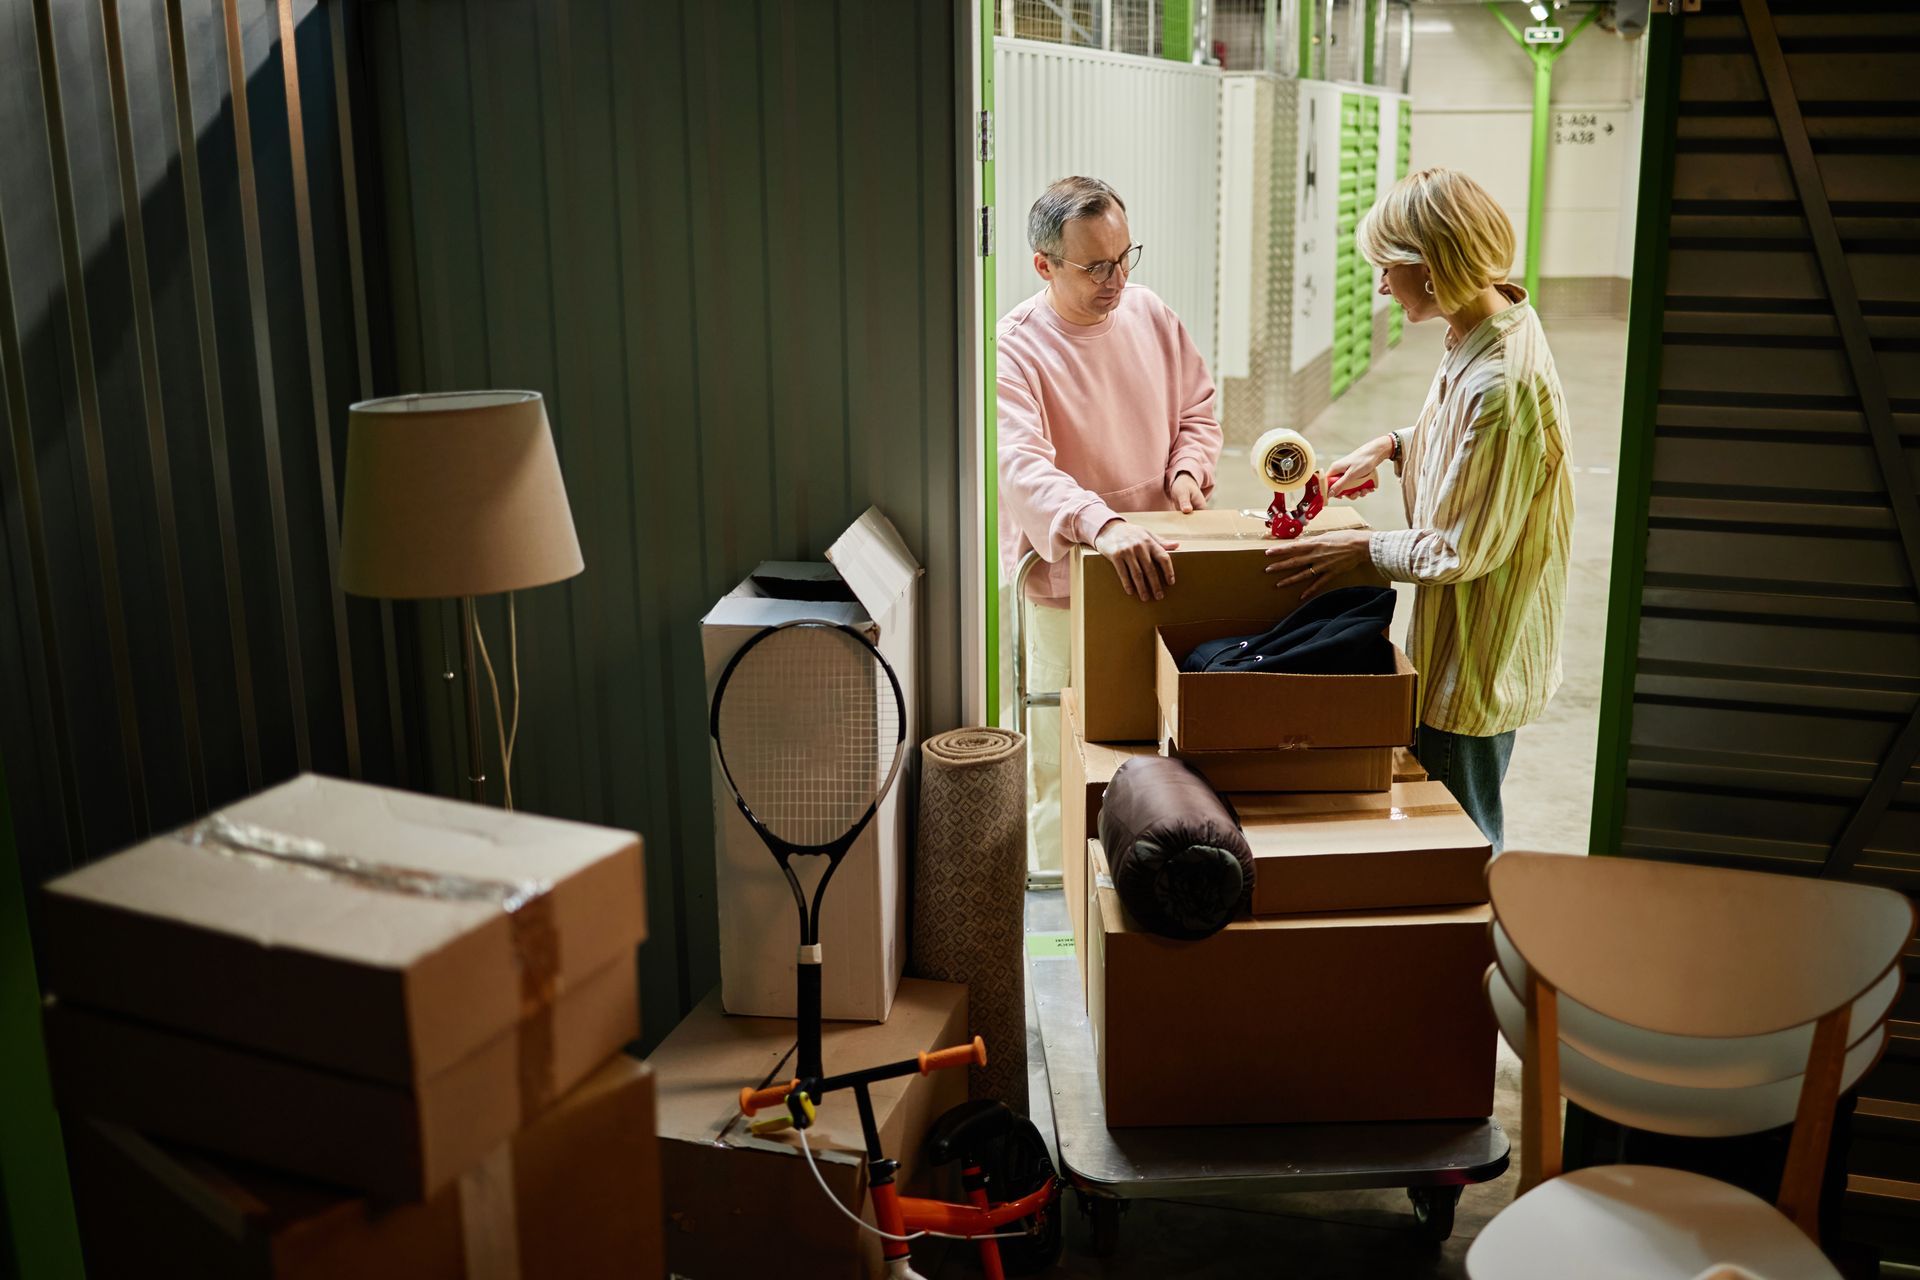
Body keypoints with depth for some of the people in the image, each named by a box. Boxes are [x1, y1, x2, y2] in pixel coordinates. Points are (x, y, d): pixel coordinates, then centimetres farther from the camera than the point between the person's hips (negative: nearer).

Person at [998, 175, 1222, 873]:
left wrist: (1187, 467, -5)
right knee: (1066, 767, 4)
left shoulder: (1149, 312, 3)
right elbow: (1021, 468, -32)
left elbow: (1198, 409, 17)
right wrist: (1102, 525, -48)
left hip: (1158, 573, 5)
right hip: (1064, 587, -5)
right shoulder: (1012, 350, -17)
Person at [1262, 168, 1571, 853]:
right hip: (1456, 641, 9)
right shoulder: (1486, 329, 0)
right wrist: (1393, 444, 6)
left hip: (1479, 660, -9)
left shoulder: (1503, 382, -30)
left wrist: (1361, 547, -13)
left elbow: (1466, 551, -24)